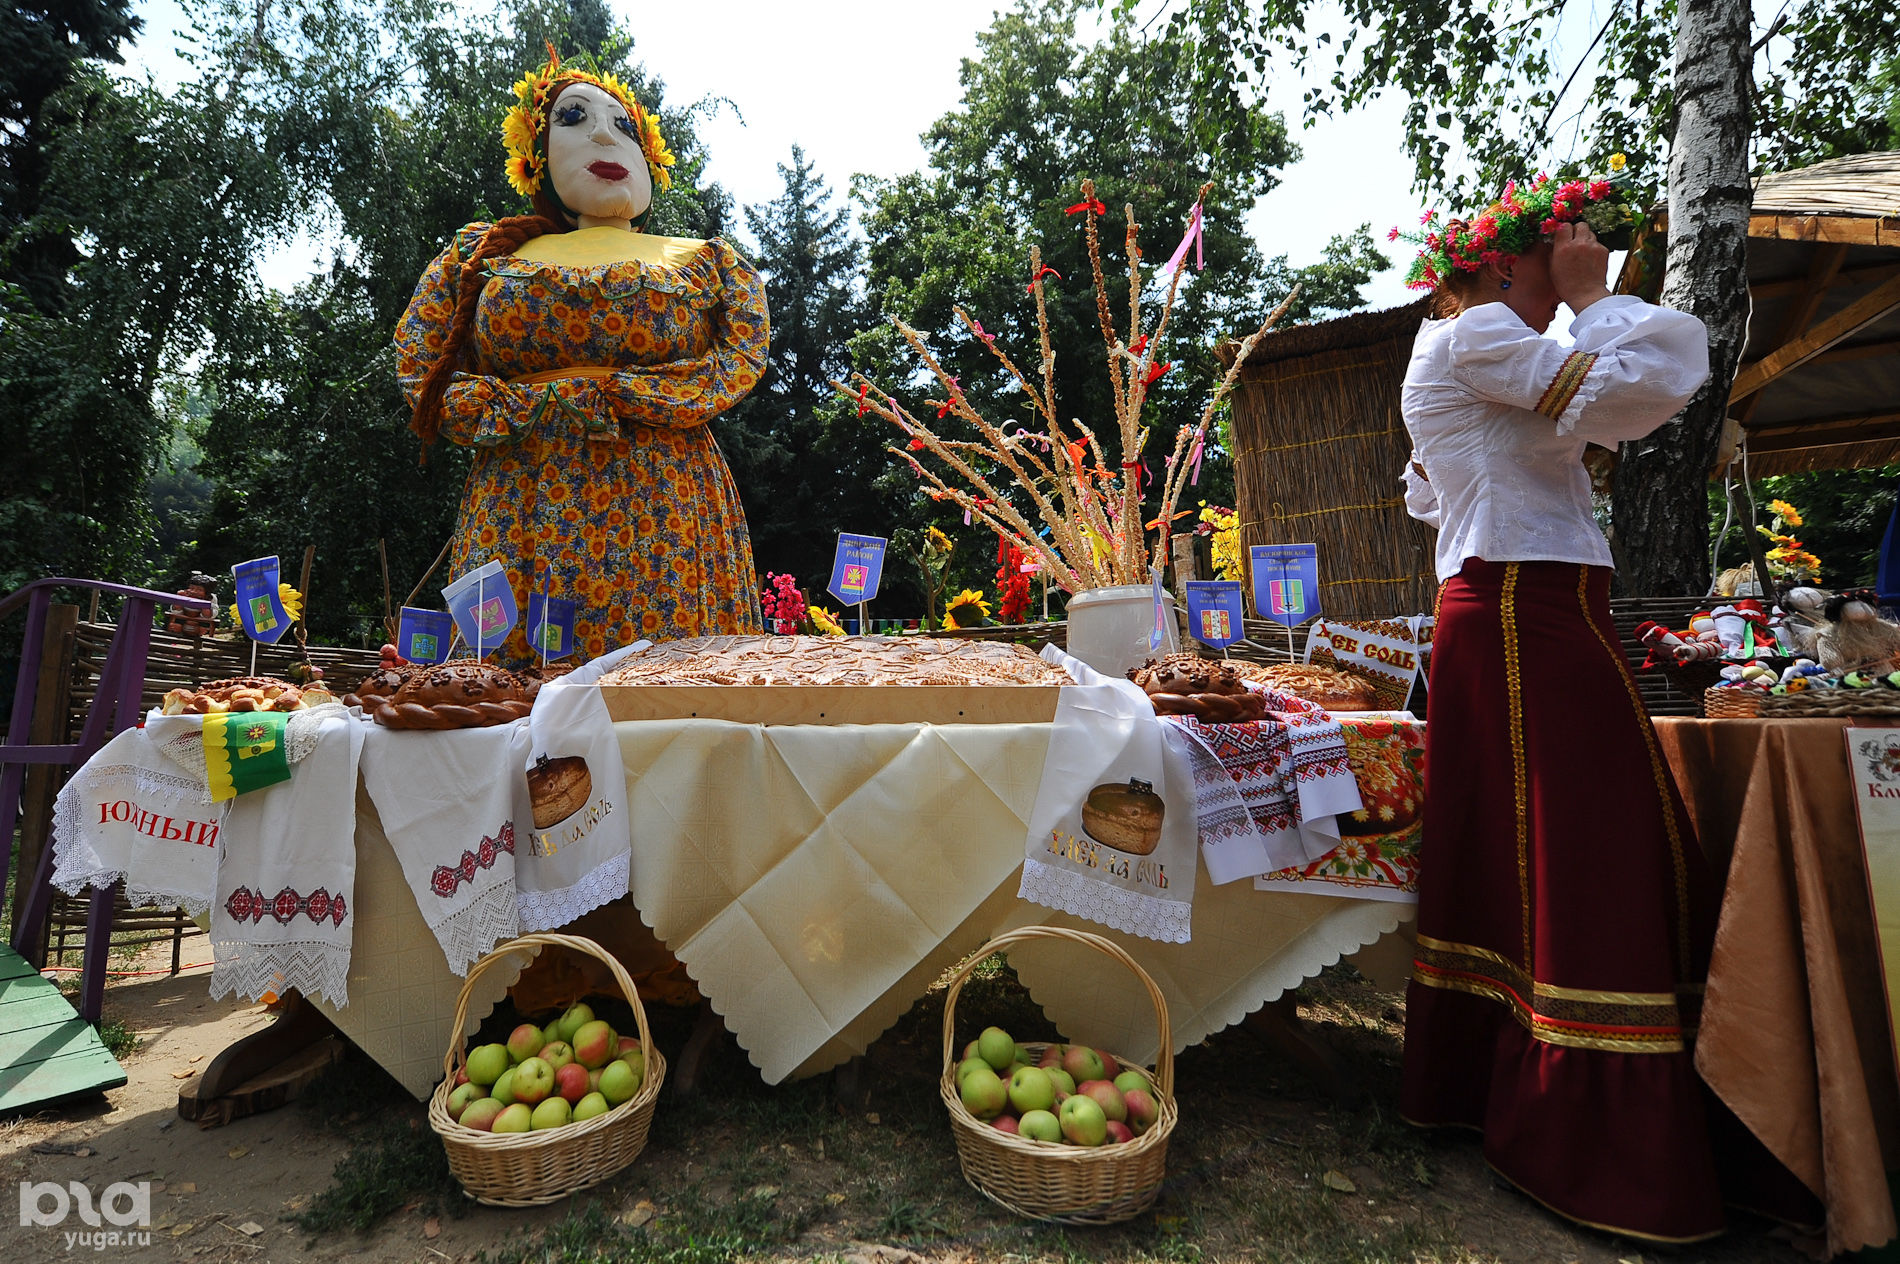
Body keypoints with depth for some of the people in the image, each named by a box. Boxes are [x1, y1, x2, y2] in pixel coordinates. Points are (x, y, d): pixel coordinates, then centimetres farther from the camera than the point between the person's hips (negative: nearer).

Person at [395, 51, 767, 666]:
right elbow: (420, 377, 12)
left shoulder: (707, 262, 16)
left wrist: (607, 391, -7)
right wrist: (544, 406, -2)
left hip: (670, 519, -1)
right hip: (520, 520, 2)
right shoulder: (484, 255, 19)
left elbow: (742, 360, 0)